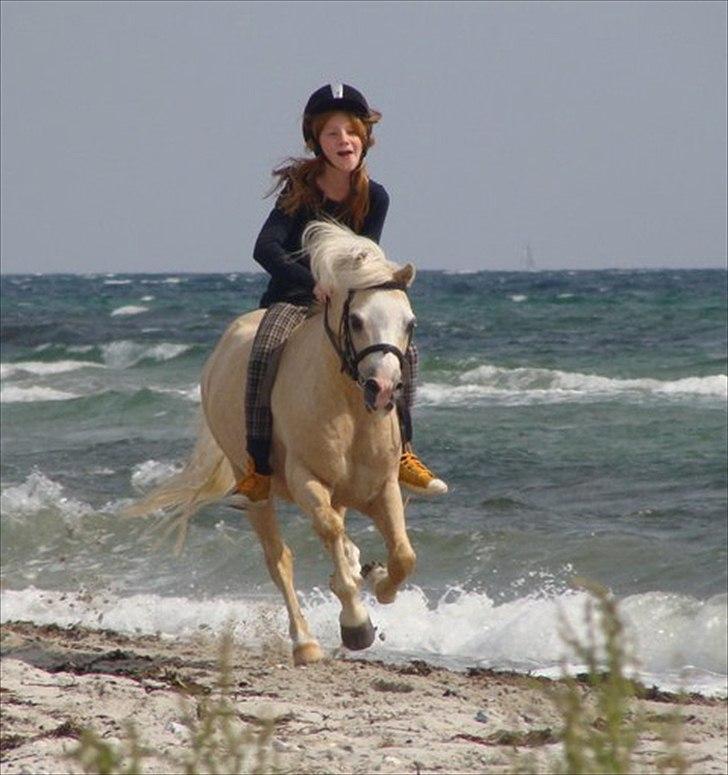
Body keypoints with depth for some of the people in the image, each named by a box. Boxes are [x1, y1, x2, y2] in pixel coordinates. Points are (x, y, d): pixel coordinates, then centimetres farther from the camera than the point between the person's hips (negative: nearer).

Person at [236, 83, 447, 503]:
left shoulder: (374, 198, 0)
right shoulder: (300, 188, -9)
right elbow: (265, 248, -20)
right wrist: (314, 284, -34)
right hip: (291, 300, -3)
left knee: (404, 351, -18)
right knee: (265, 354, -32)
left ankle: (402, 452, -6)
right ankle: (258, 465, -30)